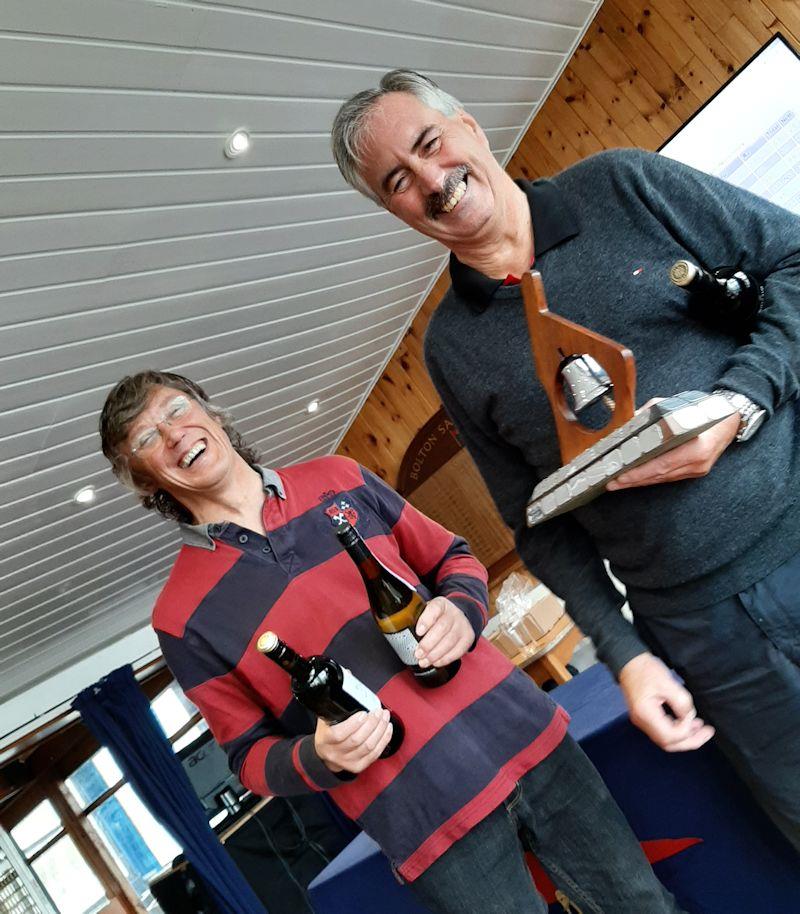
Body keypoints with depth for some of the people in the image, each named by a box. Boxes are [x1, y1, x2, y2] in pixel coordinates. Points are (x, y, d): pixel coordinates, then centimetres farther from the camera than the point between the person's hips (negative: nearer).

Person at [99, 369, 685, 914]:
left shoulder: (337, 479, 3)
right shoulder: (183, 618, -5)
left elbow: (453, 558, 11)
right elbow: (250, 756, 2)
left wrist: (462, 611, -10)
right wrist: (319, 759, -19)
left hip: (521, 732, 4)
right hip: (427, 819, -3)